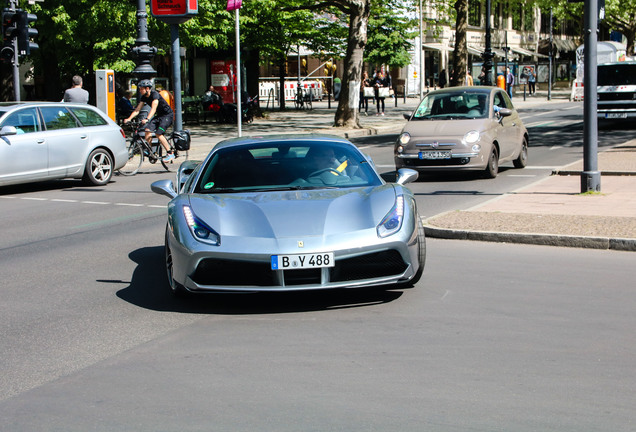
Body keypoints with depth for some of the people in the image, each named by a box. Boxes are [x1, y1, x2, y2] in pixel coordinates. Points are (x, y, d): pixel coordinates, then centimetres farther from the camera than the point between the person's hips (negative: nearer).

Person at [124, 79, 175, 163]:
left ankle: (170, 153, -11)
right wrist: (129, 118, -18)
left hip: (168, 115, -8)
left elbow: (153, 108, -37)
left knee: (158, 133, -21)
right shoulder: (144, 97, -1)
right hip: (159, 115, 8)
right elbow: (137, 110, -3)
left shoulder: (155, 94, -24)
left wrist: (147, 119, -51)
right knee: (147, 130, -12)